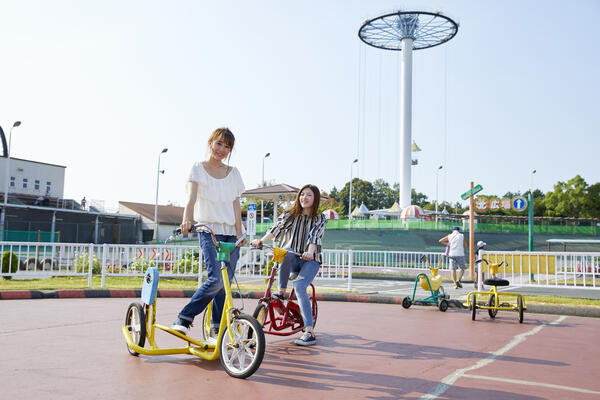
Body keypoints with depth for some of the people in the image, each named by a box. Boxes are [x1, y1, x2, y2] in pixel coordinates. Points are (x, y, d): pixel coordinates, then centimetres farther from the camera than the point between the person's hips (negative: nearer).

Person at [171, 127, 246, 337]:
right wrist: (187, 220, -30)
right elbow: (191, 198, -11)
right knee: (216, 279, -19)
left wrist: (239, 233, -2)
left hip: (231, 232, 4)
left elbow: (236, 204, 9)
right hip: (209, 230, -4)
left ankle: (217, 327, 14)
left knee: (225, 283, 1)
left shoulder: (233, 173, 14)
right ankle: (183, 319, -5)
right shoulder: (198, 169, 4)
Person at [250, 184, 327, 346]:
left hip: (310, 260, -2)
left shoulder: (320, 219, 4)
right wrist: (261, 241, -26)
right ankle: (281, 291, -20)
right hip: (291, 261, 2)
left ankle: (309, 332, -30)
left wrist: (310, 252, -35)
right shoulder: (289, 214, 9)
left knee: (299, 286, -30)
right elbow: (276, 229, -7)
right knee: (287, 251, -36)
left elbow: (315, 237, -14)